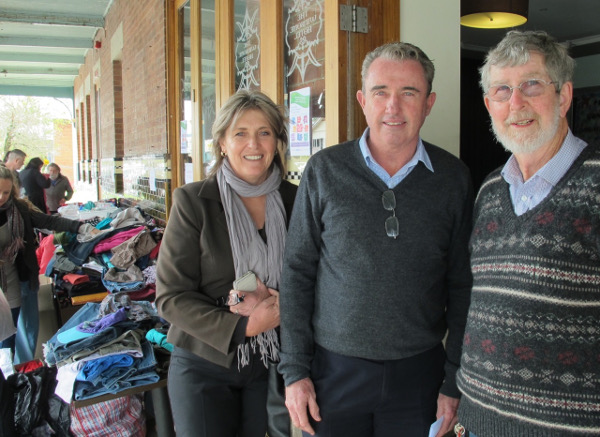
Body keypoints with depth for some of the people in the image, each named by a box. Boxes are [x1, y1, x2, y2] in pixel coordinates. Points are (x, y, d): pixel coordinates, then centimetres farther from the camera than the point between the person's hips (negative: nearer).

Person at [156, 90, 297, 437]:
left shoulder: (294, 200, -2)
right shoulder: (192, 202, -9)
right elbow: (171, 296, -10)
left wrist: (278, 303, -16)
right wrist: (240, 327, -20)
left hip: (273, 364, 3)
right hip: (204, 365, -2)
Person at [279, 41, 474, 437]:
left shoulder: (453, 178, -2)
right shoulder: (325, 171, -5)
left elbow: (461, 285, 2)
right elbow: (297, 274, -2)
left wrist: (455, 382, 1)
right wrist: (295, 370, -4)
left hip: (419, 373, 1)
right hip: (334, 369, 0)